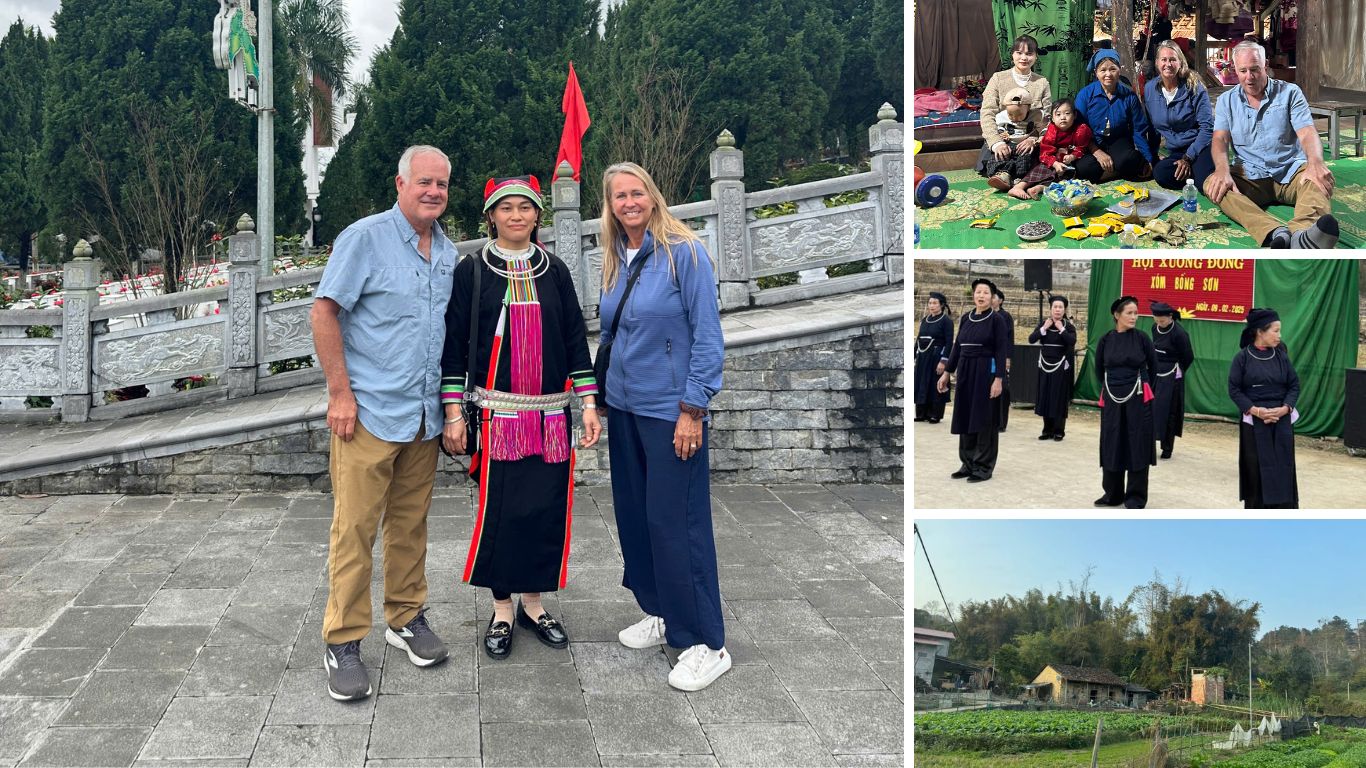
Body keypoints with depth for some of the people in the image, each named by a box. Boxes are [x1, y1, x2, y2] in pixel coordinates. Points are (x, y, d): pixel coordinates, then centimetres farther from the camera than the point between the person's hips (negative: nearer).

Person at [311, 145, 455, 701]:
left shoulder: (448, 251, 12)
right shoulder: (365, 238, -7)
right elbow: (324, 312, -10)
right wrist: (340, 392, -13)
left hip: (425, 415, 6)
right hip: (370, 410, -6)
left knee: (410, 522, 14)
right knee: (355, 527, -3)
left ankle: (406, 617, 28)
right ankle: (343, 642, 6)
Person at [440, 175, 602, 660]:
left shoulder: (554, 272, 8)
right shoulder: (471, 272, 1)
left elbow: (575, 341, 8)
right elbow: (454, 344, 0)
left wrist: (589, 404, 2)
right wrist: (453, 412, -6)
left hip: (550, 415, 3)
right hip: (495, 414, -3)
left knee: (546, 507, 5)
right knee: (499, 510, -1)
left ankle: (533, 602, 21)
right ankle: (502, 610, 15)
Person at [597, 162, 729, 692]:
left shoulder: (684, 252, -11)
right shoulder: (614, 261, 9)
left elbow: (708, 335, -14)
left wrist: (692, 409, -17)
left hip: (670, 411, -7)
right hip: (624, 408, 7)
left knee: (675, 522, -6)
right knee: (634, 515, 14)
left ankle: (705, 644, 3)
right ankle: (659, 614, 31)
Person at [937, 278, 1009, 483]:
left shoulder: (997, 319, -8)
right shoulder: (966, 318, 9)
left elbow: (1001, 351, -12)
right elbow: (957, 346, 13)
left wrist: (999, 379, -18)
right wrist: (947, 372, 11)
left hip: (986, 372, -6)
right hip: (965, 372, 6)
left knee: (984, 420, -1)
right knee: (966, 418, 9)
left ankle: (984, 467, 6)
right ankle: (968, 464, 18)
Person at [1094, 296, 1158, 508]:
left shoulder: (1141, 338, -5)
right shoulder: (1106, 340, 0)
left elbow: (1153, 366, 6)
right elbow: (1099, 369, 13)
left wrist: (1141, 386, 12)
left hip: (1138, 400, -2)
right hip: (1112, 399, 2)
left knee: (1137, 447, 1)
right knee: (1111, 446, 8)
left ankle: (1135, 497, 9)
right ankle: (1113, 493, 21)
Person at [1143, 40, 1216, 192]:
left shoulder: (1194, 87, -7)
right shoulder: (1149, 89, 5)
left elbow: (1207, 127, -10)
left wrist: (1188, 157, -18)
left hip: (1200, 147, -5)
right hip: (1175, 152, 5)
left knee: (1207, 186, -35)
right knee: (1159, 173, -31)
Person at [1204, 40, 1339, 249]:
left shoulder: (1290, 92, 6)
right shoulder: (1227, 100, 11)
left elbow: (1307, 133, -7)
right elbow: (1220, 139, -2)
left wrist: (1315, 162, -32)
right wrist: (1223, 170, -27)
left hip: (1290, 171, -1)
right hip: (1250, 175, 1)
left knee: (1319, 179, -34)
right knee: (1213, 184, -31)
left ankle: (1303, 235, -70)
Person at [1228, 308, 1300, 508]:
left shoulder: (1281, 356, 4)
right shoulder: (1242, 357, -4)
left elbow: (1294, 385, 6)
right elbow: (1234, 389, -5)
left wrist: (1285, 408, -11)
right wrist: (1255, 410, -16)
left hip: (1282, 421, 2)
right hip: (1253, 422, -2)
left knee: (1282, 469, -1)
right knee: (1256, 469, -1)